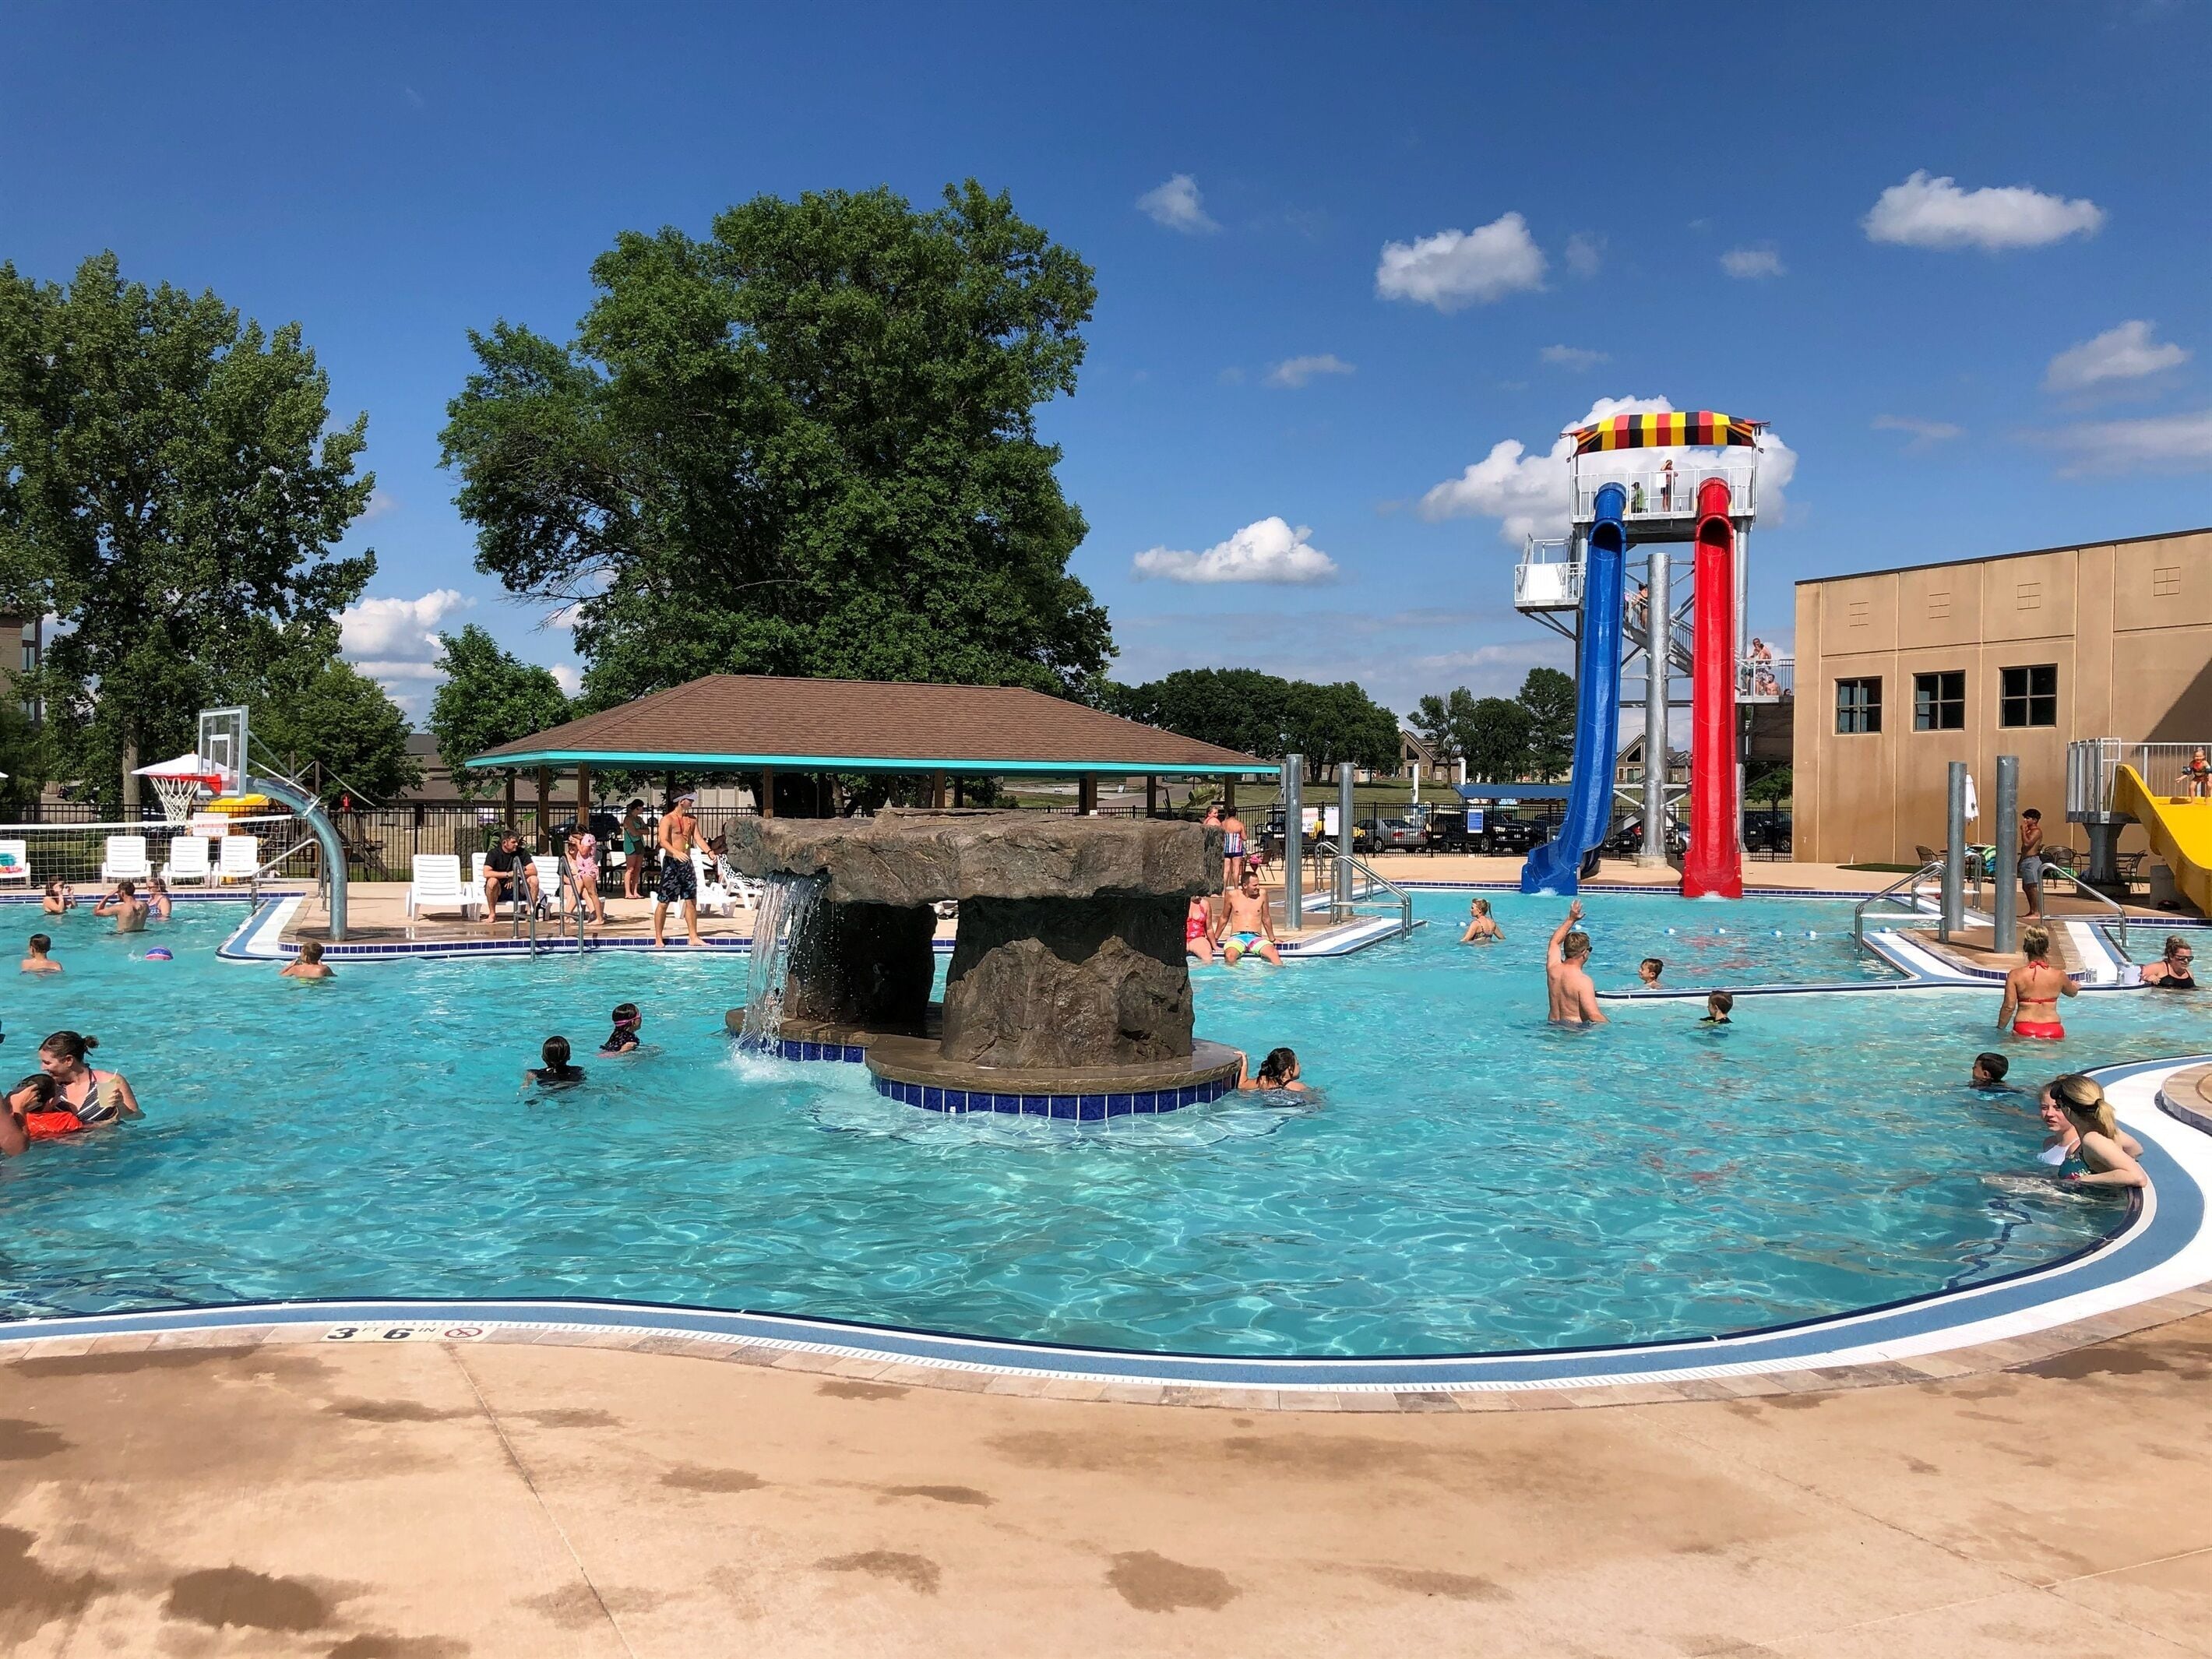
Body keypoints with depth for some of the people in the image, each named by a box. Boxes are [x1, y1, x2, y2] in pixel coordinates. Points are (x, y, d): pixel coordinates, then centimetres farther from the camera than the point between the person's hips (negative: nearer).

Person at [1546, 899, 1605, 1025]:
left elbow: (1555, 942, 25)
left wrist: (1571, 919, 30)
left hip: (1553, 1024, 7)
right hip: (1577, 1028, -7)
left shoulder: (1553, 969, 3)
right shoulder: (1583, 981, -17)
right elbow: (1594, 1016, -22)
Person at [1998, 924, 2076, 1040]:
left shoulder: (2015, 975, -1)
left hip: (2024, 1031, -2)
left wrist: (2000, 1029, 11)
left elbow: (2009, 1007, -3)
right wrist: (2075, 986, 53)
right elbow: (2073, 992, 29)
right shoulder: (2059, 976, 6)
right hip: (2053, 1031, 2)